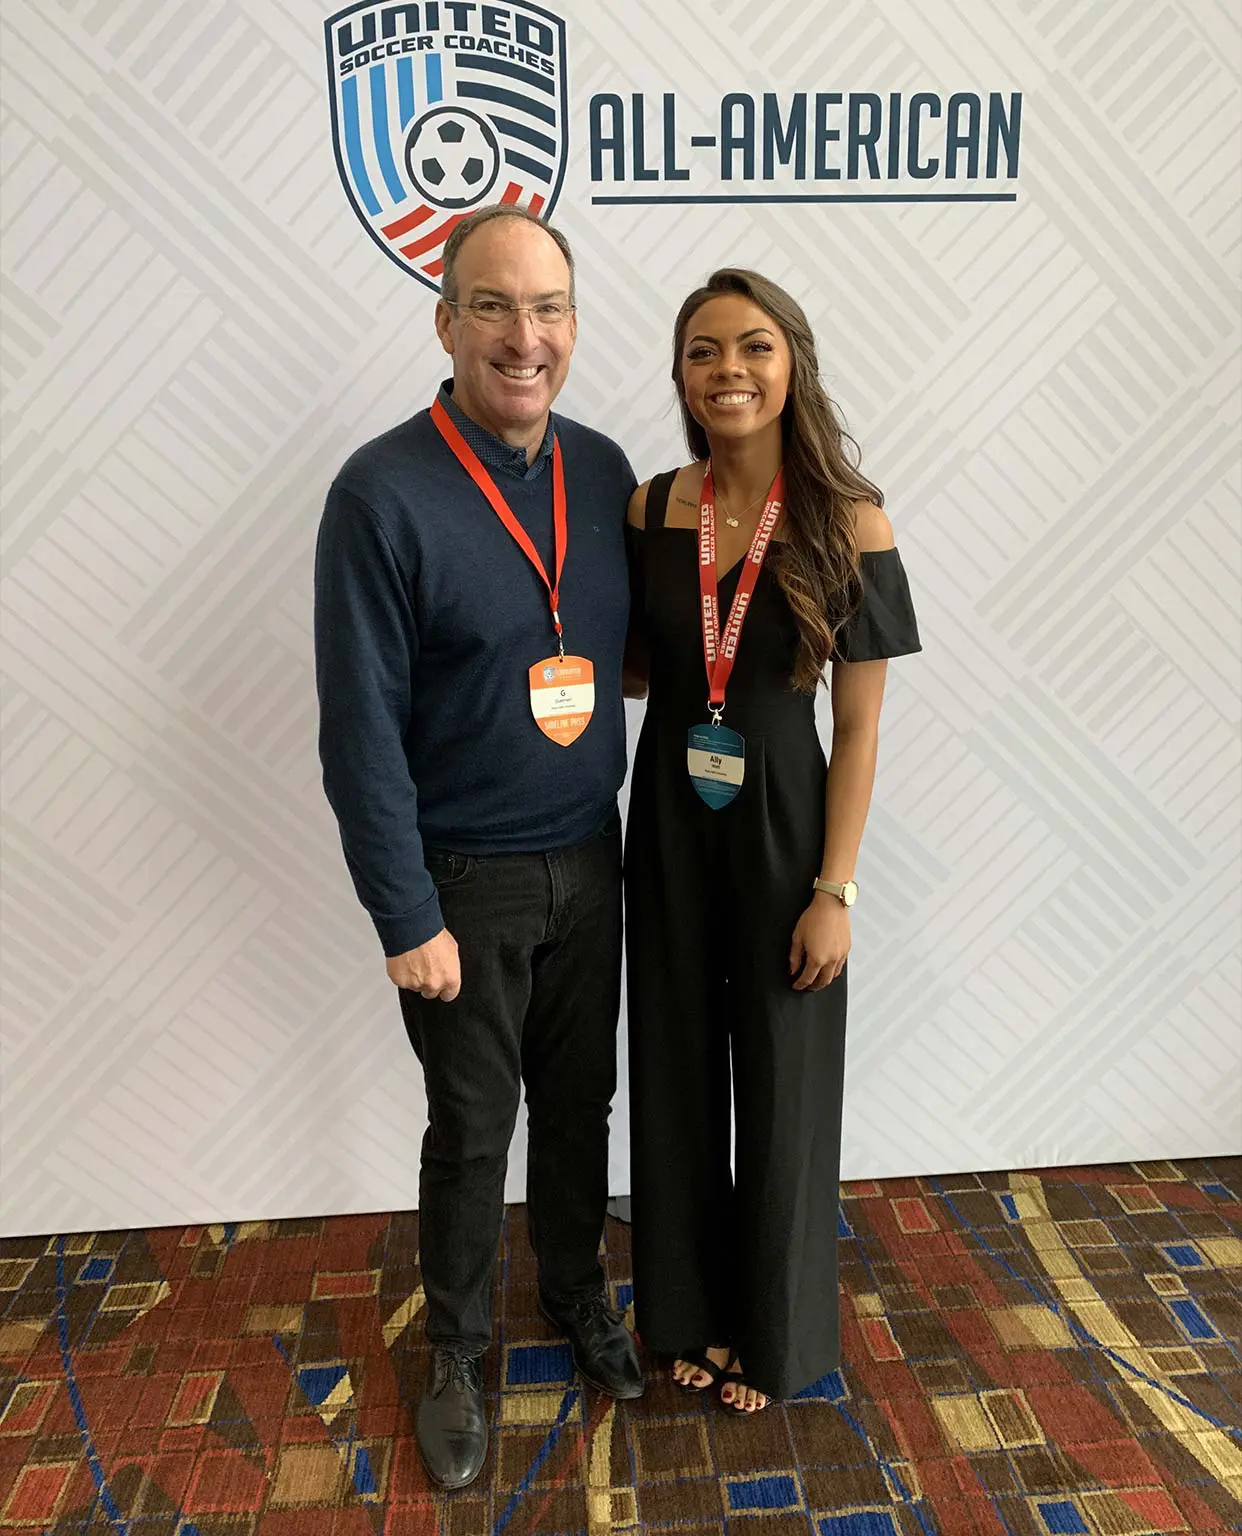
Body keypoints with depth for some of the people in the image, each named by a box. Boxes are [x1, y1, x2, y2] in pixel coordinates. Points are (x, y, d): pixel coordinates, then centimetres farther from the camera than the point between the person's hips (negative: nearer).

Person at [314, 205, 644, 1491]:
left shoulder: (603, 471, 1)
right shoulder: (382, 493, -16)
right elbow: (361, 731, -15)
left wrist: (621, 830, 6)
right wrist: (407, 918, -14)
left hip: (590, 862, 5)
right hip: (465, 880, -4)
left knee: (579, 1103, 20)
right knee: (472, 1129, 13)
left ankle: (578, 1295, 47)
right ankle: (457, 1350, 40)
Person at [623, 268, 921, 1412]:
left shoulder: (849, 525, -10)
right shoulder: (650, 511, -2)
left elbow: (858, 728, -9)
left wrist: (833, 890, -10)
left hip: (780, 828, -3)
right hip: (669, 823, 3)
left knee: (782, 1083, 12)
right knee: (678, 1073, 15)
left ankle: (775, 1330, 39)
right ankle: (691, 1308, 41)